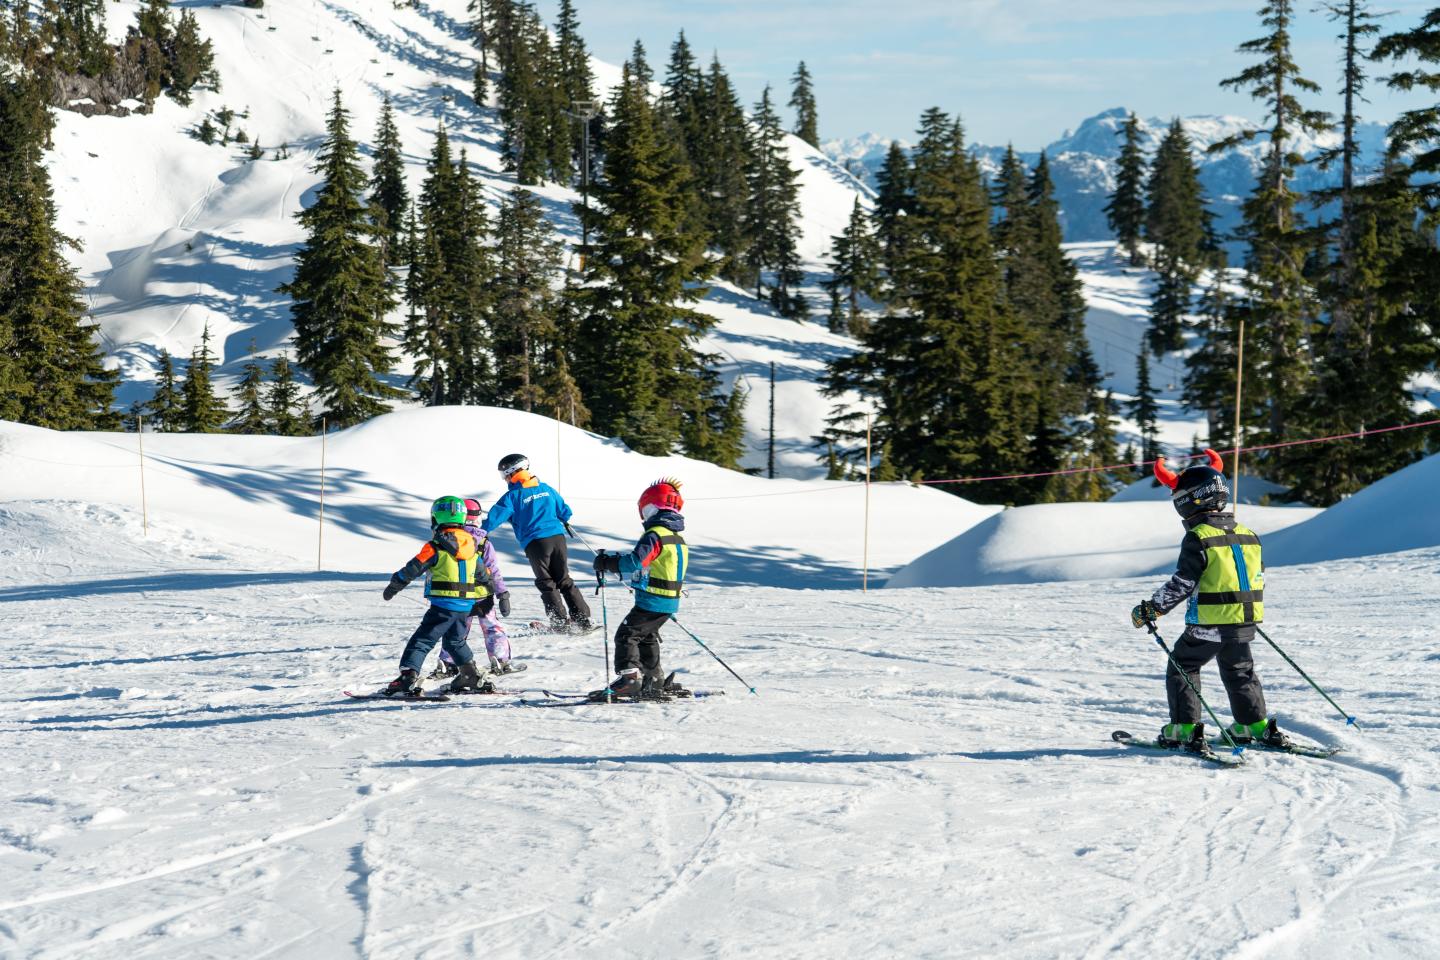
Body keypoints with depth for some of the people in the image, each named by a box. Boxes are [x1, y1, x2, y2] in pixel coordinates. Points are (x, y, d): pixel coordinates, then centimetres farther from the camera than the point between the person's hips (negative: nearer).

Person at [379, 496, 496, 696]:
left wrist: (394, 586, 5)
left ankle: (408, 678, -17)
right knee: (455, 641, 27)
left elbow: (412, 569, -9)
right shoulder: (472, 547, 10)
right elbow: (484, 575, 19)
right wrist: (484, 600, 33)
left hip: (443, 605, -6)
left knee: (421, 641, -5)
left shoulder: (436, 547, -10)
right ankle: (472, 677, 28)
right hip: (466, 606, 7)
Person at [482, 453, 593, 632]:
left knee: (546, 583, 6)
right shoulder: (545, 488, 11)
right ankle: (583, 619, 8)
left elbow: (494, 517, -7)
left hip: (535, 542, -5)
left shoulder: (513, 496, -5)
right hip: (557, 537, 5)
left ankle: (561, 622, 0)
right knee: (564, 580, 13)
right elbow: (564, 510, 19)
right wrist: (564, 521, 40)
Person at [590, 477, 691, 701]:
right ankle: (654, 680, 26)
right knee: (646, 637, 22)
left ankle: (629, 678, -17)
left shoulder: (655, 535, -16)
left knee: (627, 635, -6)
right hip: (670, 601, 9)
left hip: (651, 601, -9)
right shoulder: (678, 537, 15)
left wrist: (608, 562, -15)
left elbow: (635, 562, -26)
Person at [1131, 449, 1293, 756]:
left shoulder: (1198, 538, -15)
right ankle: (1256, 725, 23)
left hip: (1208, 623, -7)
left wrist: (1150, 609, -9)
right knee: (1239, 672, 23)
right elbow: (1258, 576, 17)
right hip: (1244, 622, 7)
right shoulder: (1247, 535, 8)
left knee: (1182, 669, 8)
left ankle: (1184, 728, 1)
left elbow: (1181, 584, -18)